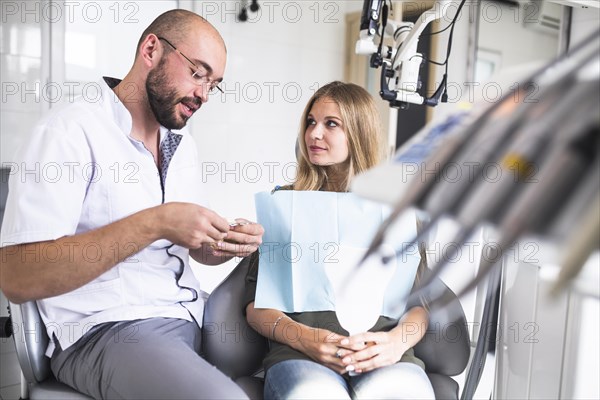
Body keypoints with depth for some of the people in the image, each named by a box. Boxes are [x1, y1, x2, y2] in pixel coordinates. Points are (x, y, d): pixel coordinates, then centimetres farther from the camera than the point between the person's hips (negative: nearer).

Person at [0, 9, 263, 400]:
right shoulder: (73, 131, -11)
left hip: (191, 314, 8)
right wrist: (153, 223, -25)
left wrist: (229, 243, -7)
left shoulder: (184, 145, 12)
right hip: (105, 330, -7)